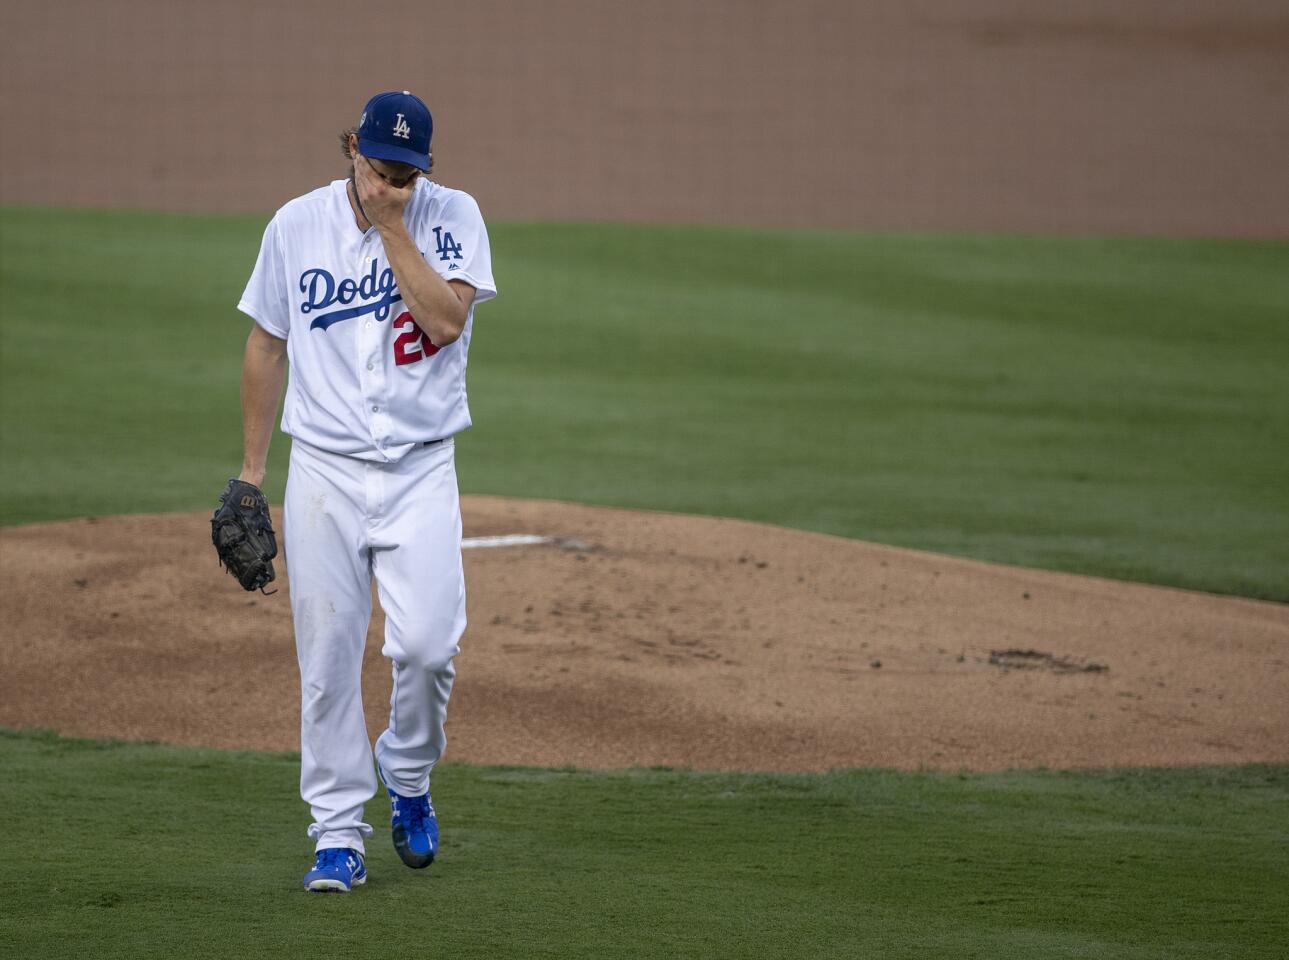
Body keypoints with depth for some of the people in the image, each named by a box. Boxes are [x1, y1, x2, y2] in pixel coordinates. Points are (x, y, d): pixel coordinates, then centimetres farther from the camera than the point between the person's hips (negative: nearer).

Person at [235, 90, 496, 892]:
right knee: (328, 659, -1)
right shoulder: (296, 226, 2)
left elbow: (446, 319, -18)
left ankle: (408, 781, 15)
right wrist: (250, 472, 9)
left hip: (421, 471, -1)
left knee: (427, 644, -13)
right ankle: (339, 834, 7)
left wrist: (392, 225, -17)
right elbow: (267, 348, 10)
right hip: (324, 471, 1)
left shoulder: (453, 218, -2)